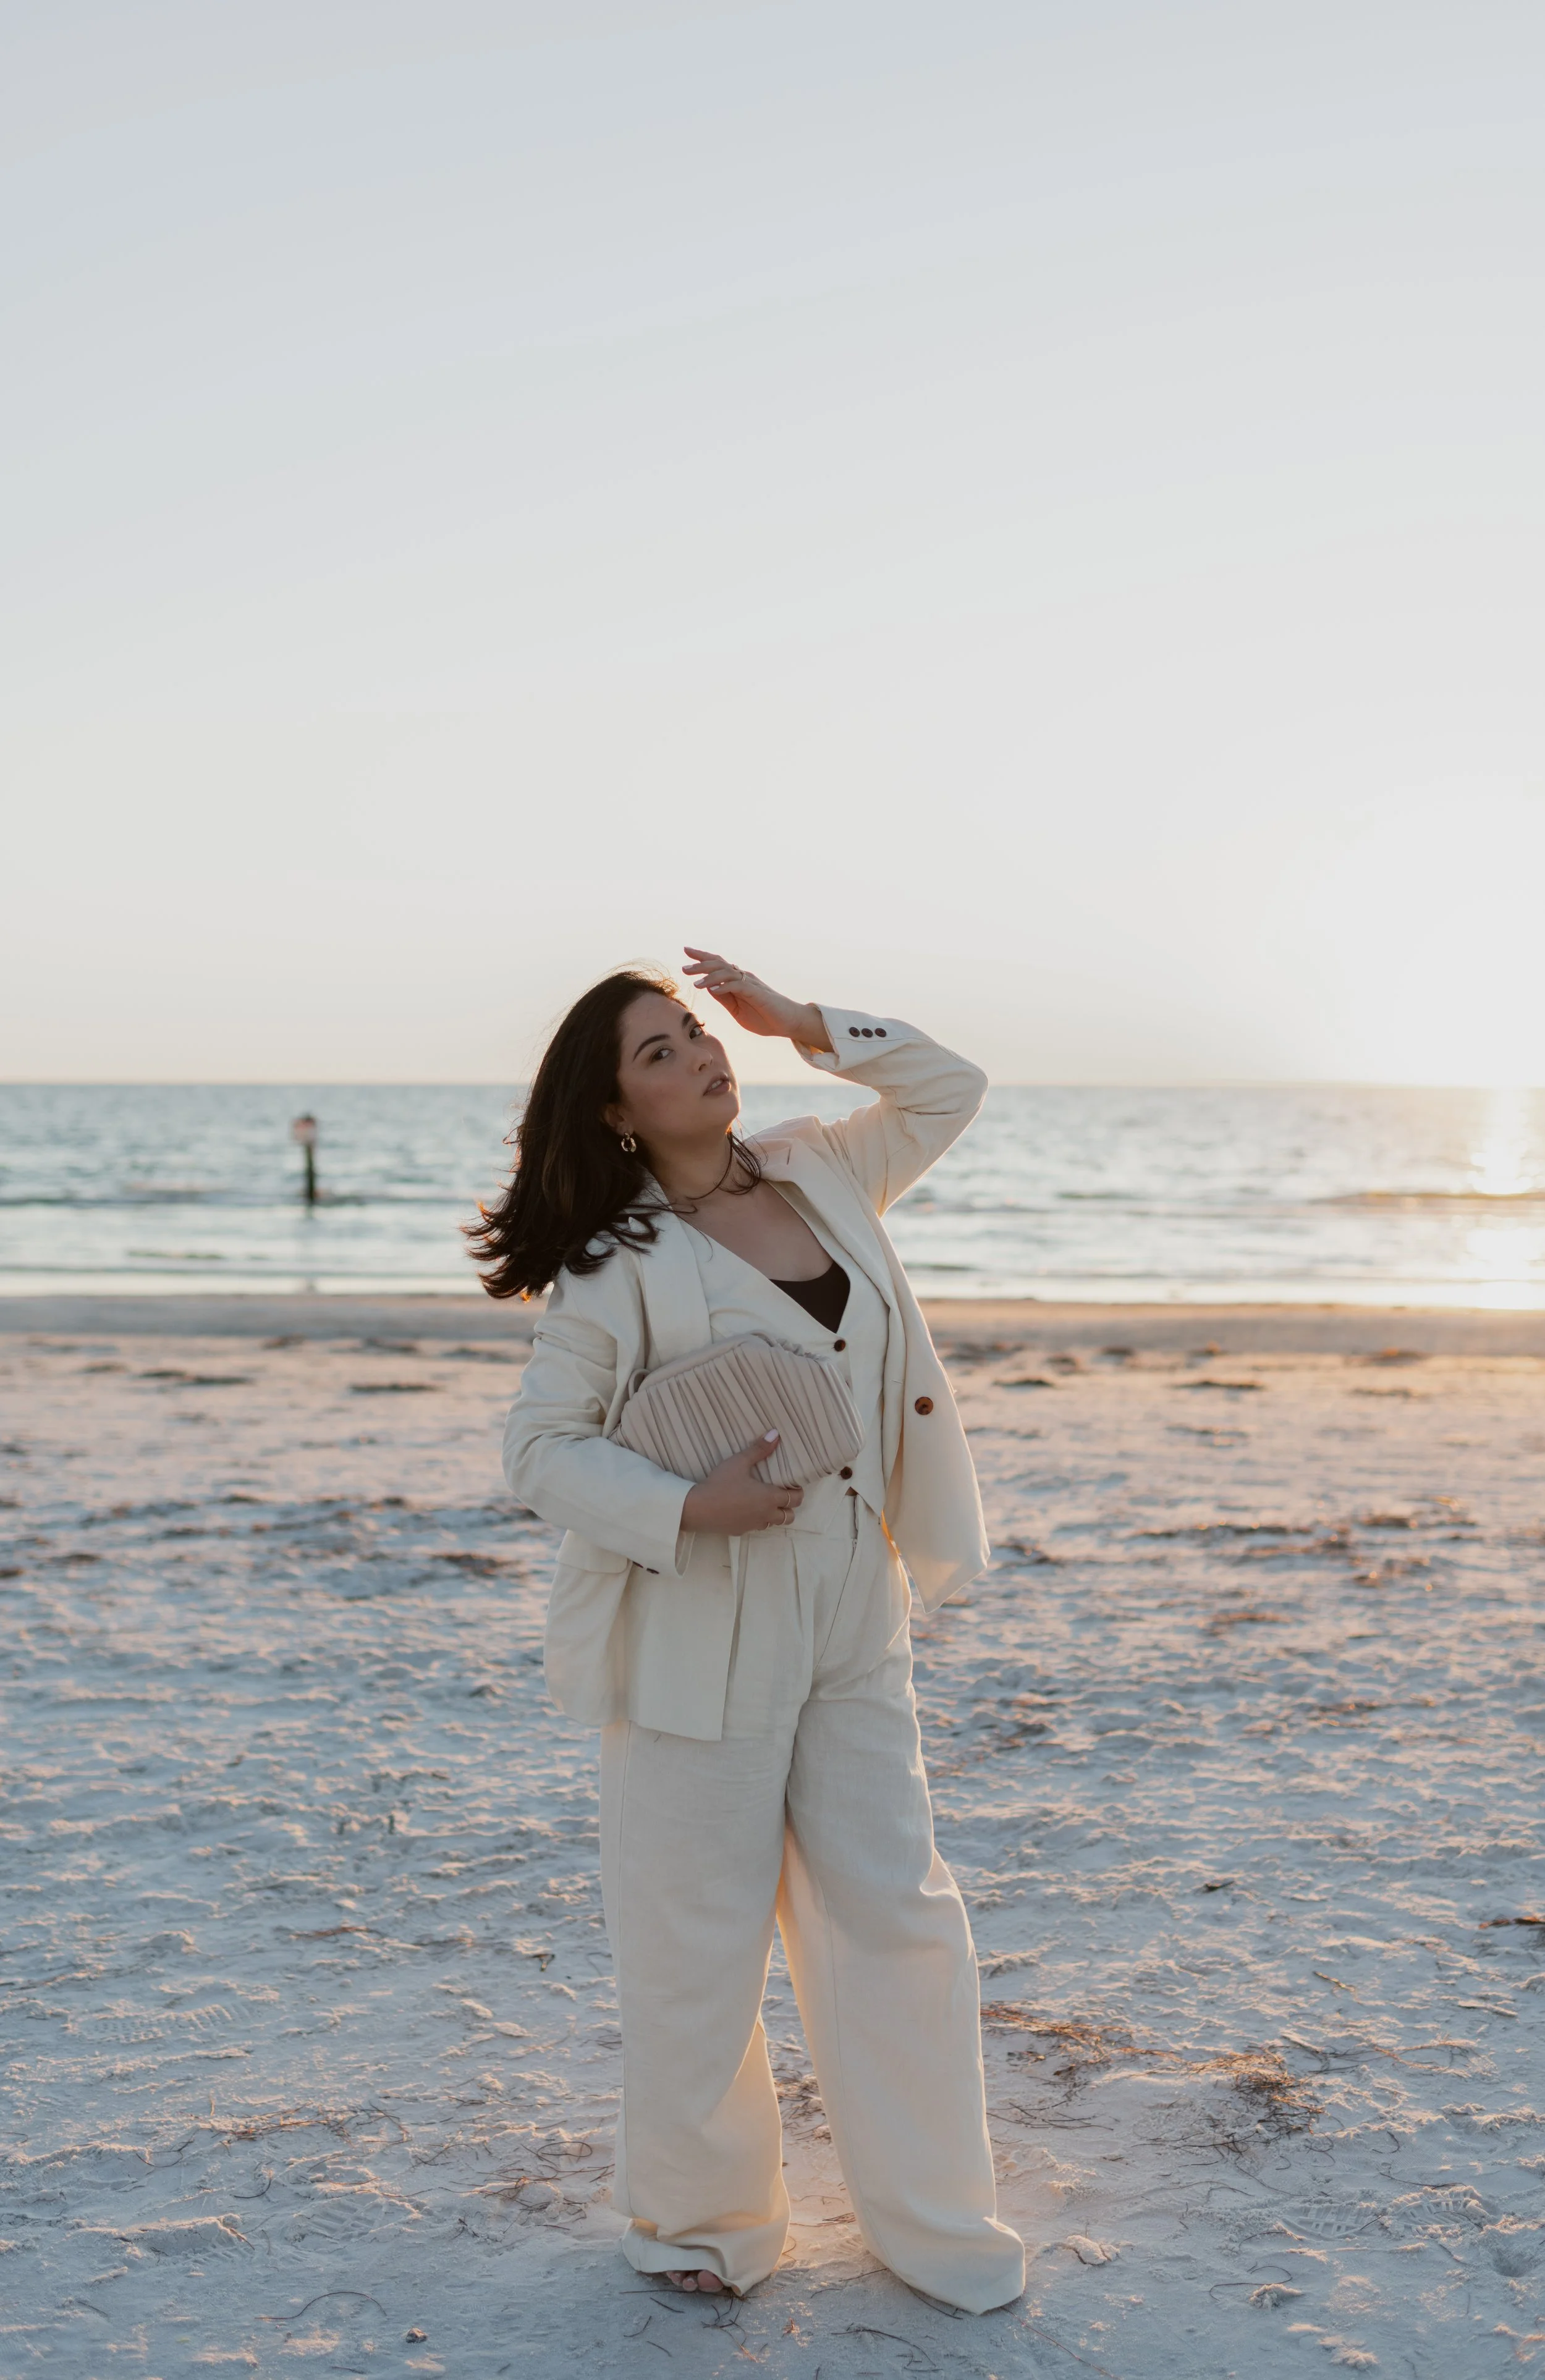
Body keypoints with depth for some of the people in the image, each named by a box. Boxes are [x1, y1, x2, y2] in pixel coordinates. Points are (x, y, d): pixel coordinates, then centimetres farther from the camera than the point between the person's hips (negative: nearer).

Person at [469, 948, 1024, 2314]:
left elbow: (948, 1089, 18)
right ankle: (699, 2214, 31)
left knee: (897, 1916, 9)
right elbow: (541, 1447, -9)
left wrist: (802, 1024, 7)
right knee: (699, 1945, 7)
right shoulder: (617, 1263, -9)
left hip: (853, 1627, 5)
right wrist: (686, 1507, -22)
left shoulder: (821, 1176, 8)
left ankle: (933, 2216, 28)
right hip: (700, 1638, -5)